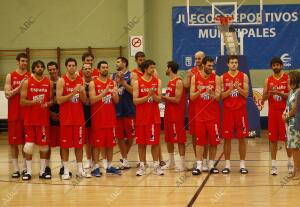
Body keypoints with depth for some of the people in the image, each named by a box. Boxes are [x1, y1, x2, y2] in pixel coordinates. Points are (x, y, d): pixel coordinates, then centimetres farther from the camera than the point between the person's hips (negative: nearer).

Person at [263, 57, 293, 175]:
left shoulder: (288, 78, -1)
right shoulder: (268, 80, 7)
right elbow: (264, 98, 6)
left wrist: (279, 93, -19)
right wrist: (269, 93, -15)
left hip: (285, 111, -2)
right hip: (272, 112, 2)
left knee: (287, 138, 2)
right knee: (273, 139, 2)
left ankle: (290, 163, 15)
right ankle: (273, 165, 7)